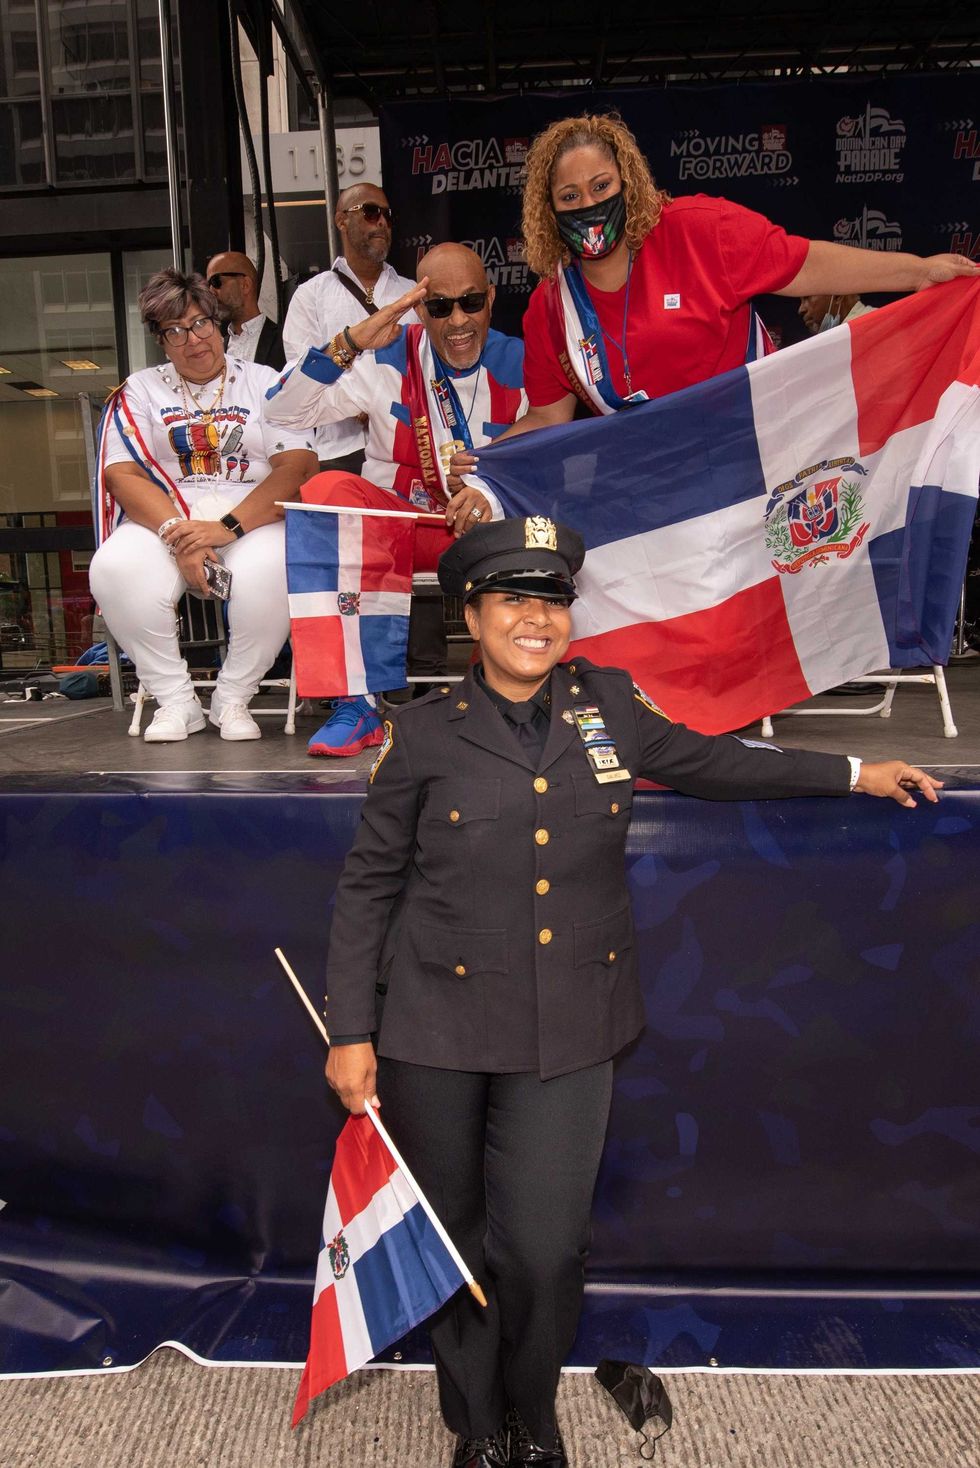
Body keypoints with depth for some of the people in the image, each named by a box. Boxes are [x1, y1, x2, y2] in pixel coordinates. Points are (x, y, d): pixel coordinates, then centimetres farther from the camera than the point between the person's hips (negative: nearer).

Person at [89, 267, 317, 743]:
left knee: (266, 571, -37)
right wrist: (178, 535, -16)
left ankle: (233, 700, -14)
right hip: (163, 521, 2)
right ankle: (175, 700, -14)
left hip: (254, 520, -1)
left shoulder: (264, 383, 13)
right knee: (115, 568, -31)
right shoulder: (140, 390, 17)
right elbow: (123, 475, 3)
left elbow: (299, 466, -2)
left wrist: (228, 527, -16)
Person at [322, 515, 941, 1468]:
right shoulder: (424, 734, -4)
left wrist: (851, 774, 24)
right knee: (455, 1244, 14)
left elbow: (704, 760, 19)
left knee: (544, 1251, 3)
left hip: (568, 1032, 1)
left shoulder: (608, 704, 2)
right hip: (438, 1032, -1)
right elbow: (368, 885, 1)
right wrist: (351, 1032, -1)